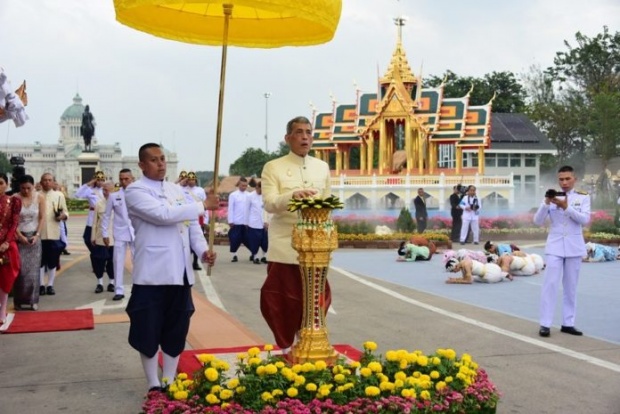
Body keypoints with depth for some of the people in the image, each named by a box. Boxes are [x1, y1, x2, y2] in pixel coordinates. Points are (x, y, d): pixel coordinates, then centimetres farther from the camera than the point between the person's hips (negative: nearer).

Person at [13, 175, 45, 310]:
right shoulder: (14, 198, -7)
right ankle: (19, 300, 5)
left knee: (33, 269, 1)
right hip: (19, 237, -1)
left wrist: (37, 235, -8)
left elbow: (41, 218, 1)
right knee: (20, 269, -3)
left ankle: (33, 300, 5)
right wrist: (19, 235, -14)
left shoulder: (39, 198, -2)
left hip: (34, 237, 1)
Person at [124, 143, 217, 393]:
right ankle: (154, 385, 15)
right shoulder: (136, 191, -6)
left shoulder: (176, 190, 15)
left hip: (180, 272, 6)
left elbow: (192, 224, 12)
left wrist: (203, 250, -6)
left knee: (176, 329, 11)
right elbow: (163, 214, -20)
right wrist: (203, 205, -14)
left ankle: (169, 382, 22)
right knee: (148, 330, 2)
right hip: (152, 273, -6)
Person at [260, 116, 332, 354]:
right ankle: (286, 347, 16)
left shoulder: (322, 167, 13)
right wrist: (293, 195, -31)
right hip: (285, 245, -3)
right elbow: (269, 204, -13)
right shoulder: (273, 168, -1)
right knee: (284, 298, 2)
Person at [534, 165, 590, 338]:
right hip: (555, 246, -1)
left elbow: (585, 220, -11)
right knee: (550, 284, -7)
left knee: (571, 286, 8)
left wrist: (566, 207, -21)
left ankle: (568, 323, 15)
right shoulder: (552, 197, 1)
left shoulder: (583, 197, 2)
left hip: (574, 247, 1)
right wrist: (546, 203, -19)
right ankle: (545, 324, -5)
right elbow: (538, 222, -4)